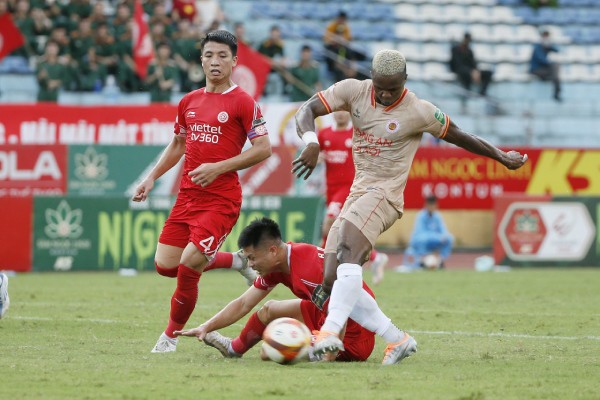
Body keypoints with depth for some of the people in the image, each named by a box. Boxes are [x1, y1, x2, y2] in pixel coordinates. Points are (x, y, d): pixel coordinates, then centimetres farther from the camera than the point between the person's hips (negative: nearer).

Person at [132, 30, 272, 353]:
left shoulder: (243, 102, -6)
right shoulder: (189, 102, 13)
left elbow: (263, 149, -11)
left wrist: (218, 168, -18)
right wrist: (152, 177, 15)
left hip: (221, 199, -7)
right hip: (187, 194, 7)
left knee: (188, 266, -15)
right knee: (165, 265, 3)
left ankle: (171, 335, 5)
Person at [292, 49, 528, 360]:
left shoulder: (418, 112, -7)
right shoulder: (353, 91, 2)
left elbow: (459, 137, 7)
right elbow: (306, 111, -3)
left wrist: (502, 158, 19)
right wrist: (311, 142, -25)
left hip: (384, 193, -6)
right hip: (358, 192, 6)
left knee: (349, 250, -33)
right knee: (332, 281, 0)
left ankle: (330, 332, -46)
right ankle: (398, 340, 11)